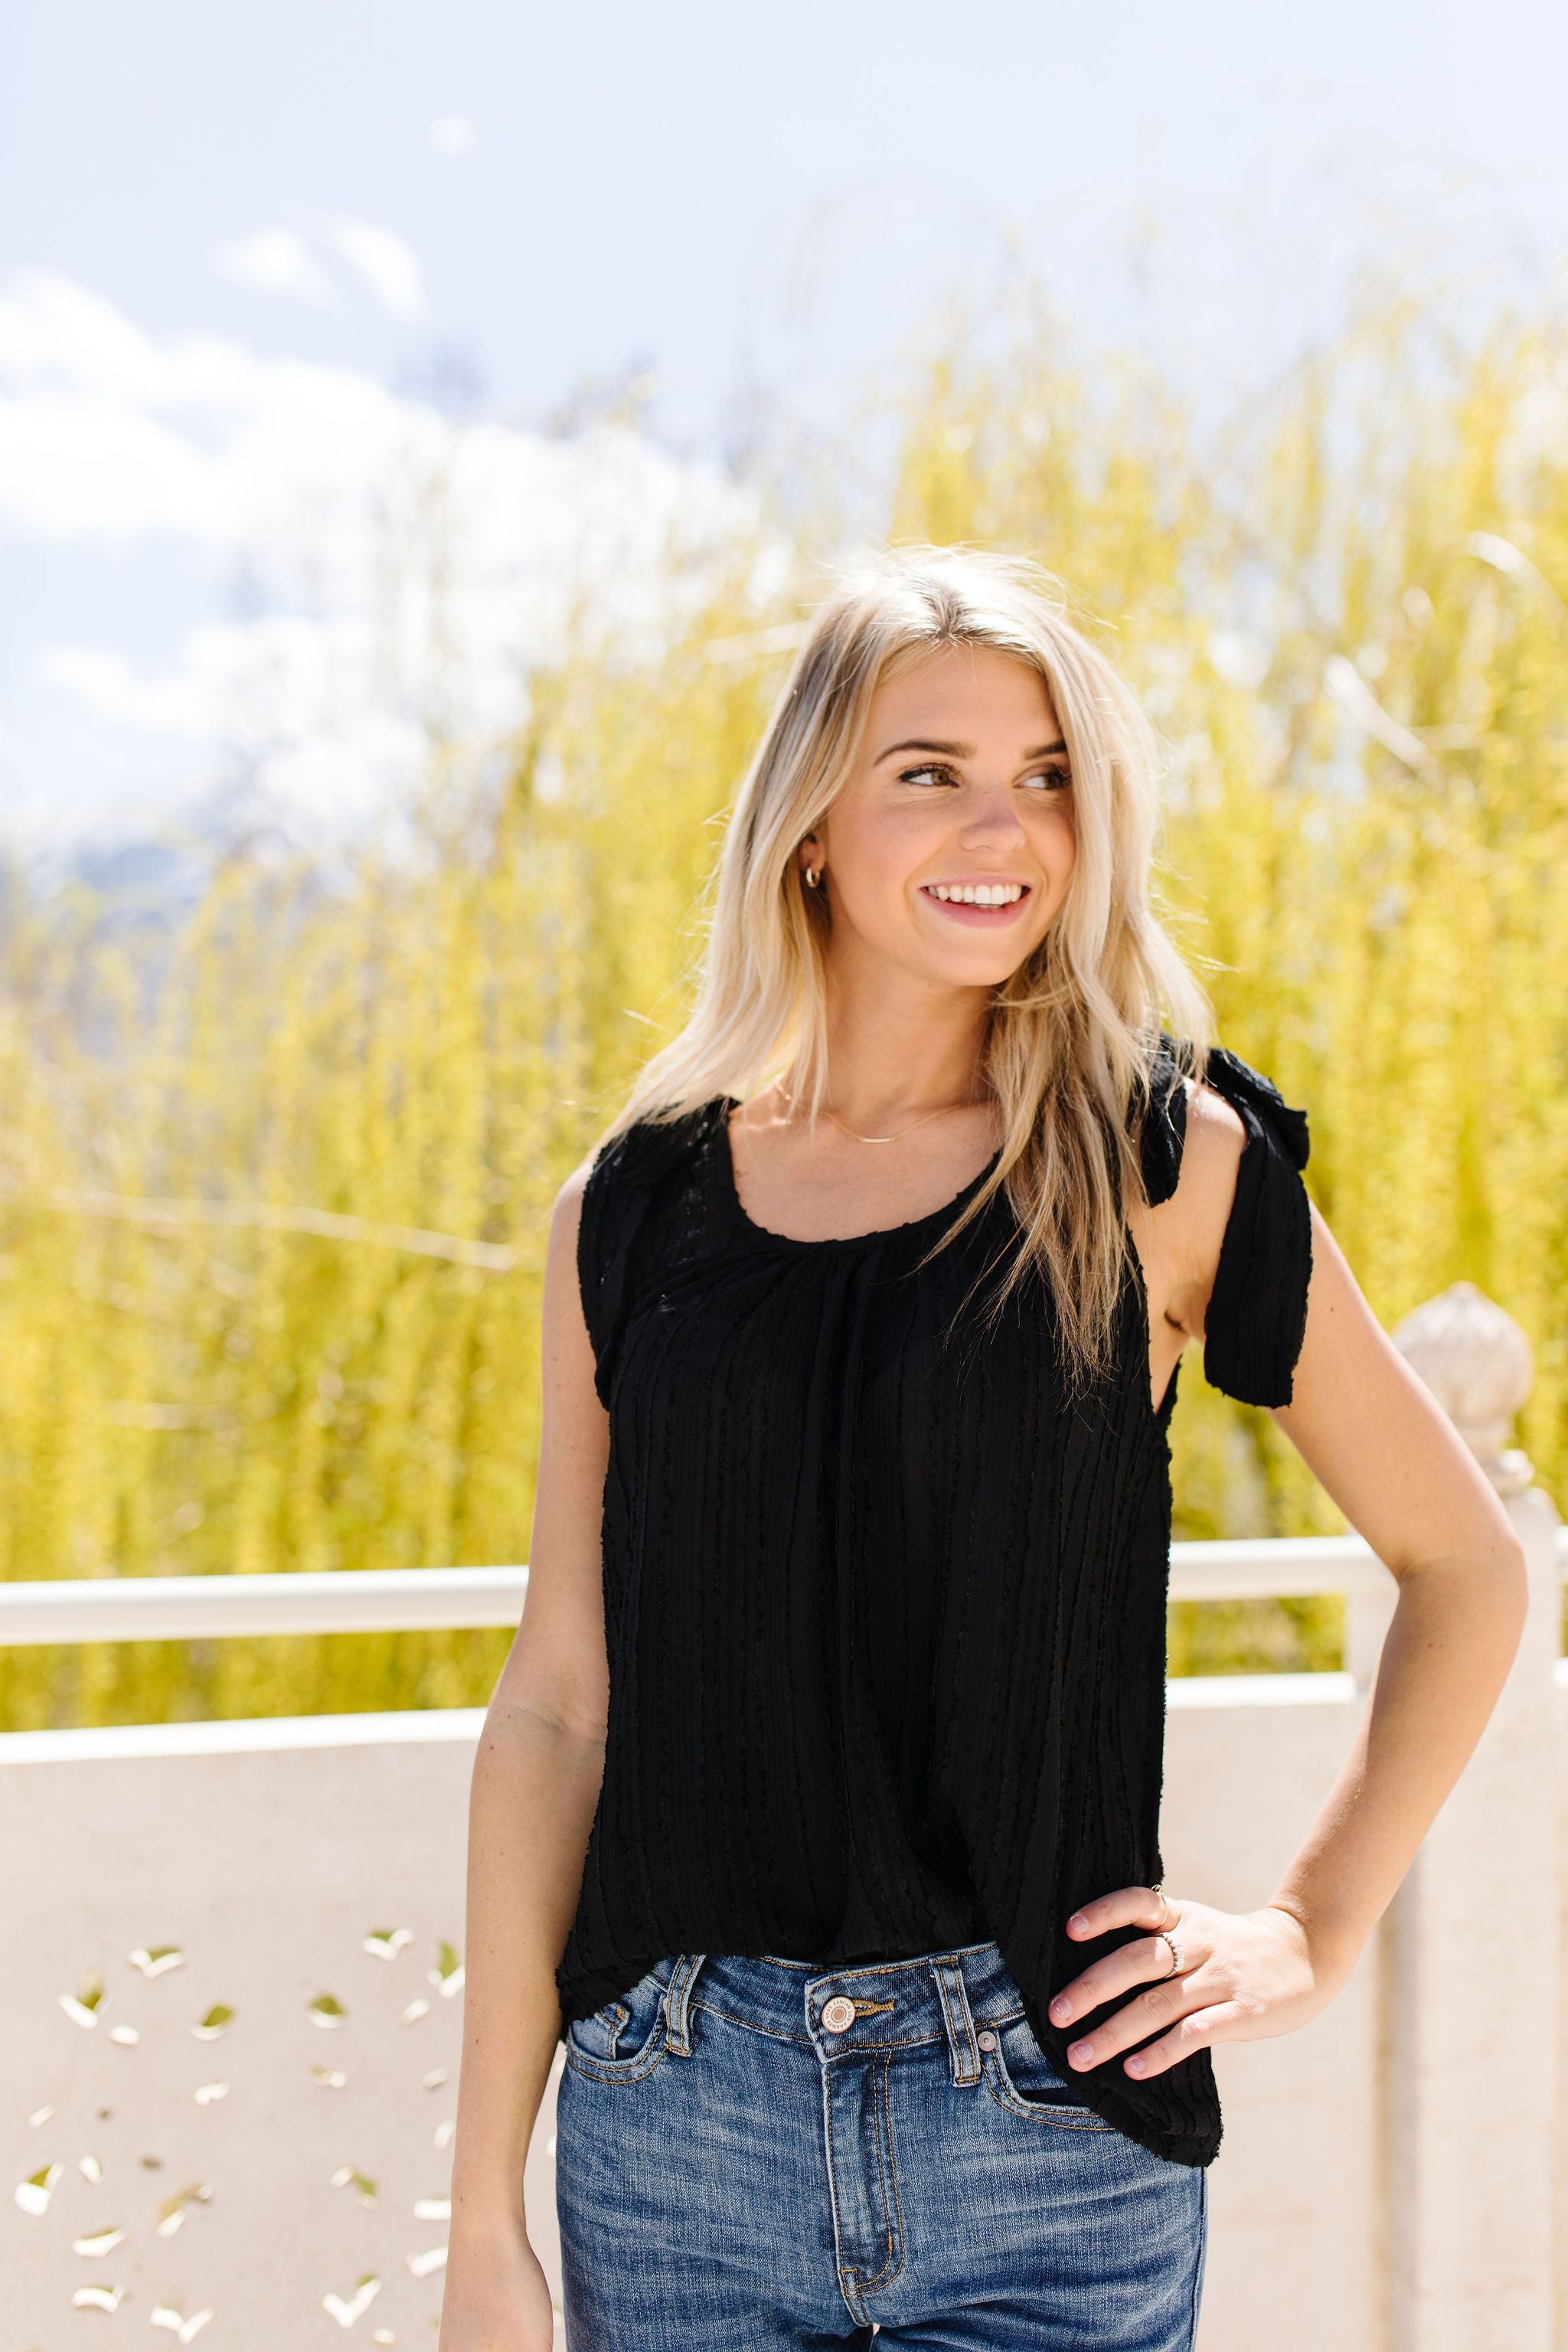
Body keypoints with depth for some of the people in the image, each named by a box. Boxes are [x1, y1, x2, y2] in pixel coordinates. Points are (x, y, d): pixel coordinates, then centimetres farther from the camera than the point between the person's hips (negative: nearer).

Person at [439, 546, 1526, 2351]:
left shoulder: (1162, 1168, -1)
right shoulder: (637, 1213, 4)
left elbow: (1464, 1563, 9)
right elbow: (555, 1709, 5)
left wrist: (1315, 1928, 1)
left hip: (1043, 2132, -2)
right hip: (672, 2125, 2)